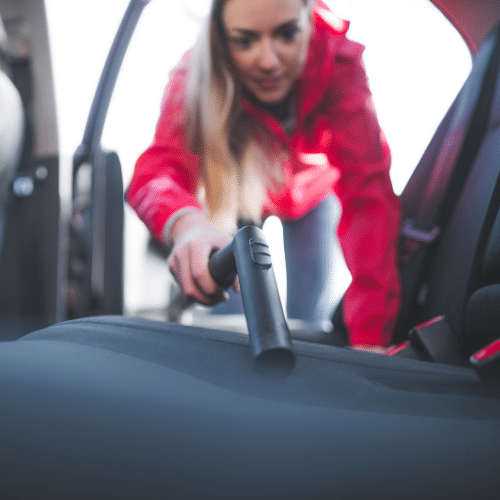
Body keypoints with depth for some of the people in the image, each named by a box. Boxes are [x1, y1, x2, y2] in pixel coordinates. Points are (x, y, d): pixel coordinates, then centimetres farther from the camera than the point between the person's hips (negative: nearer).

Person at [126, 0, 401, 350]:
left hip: (314, 190, 0)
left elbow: (368, 194, -44)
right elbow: (158, 168, -49)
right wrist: (187, 223, -75)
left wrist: (370, 336, -54)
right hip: (240, 193, 0)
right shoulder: (194, 77, -35)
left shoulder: (340, 62, -37)